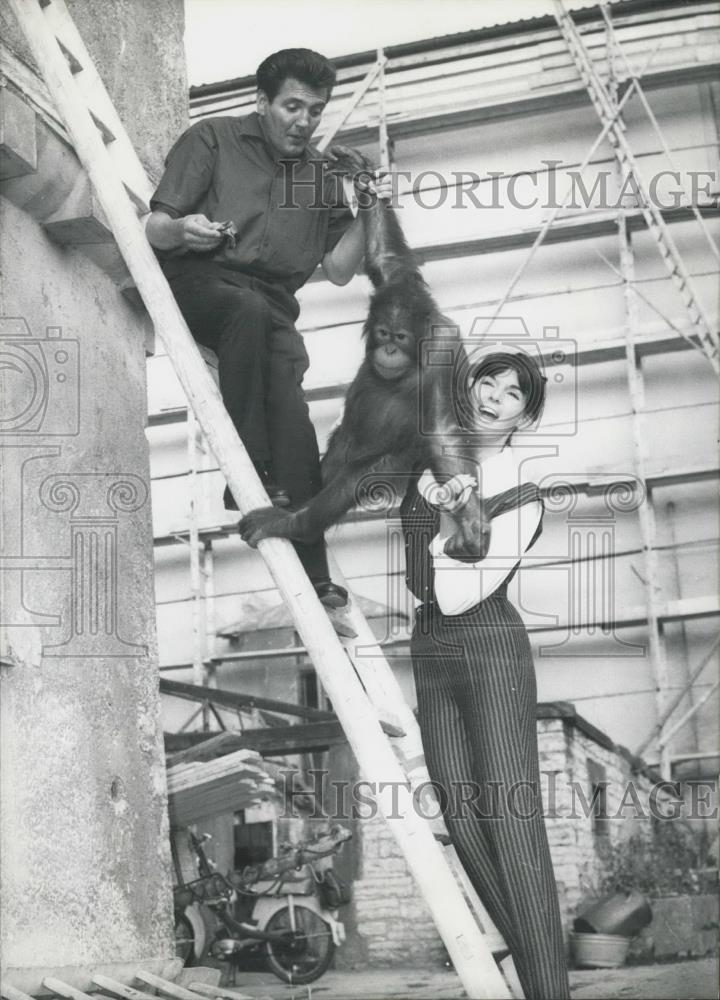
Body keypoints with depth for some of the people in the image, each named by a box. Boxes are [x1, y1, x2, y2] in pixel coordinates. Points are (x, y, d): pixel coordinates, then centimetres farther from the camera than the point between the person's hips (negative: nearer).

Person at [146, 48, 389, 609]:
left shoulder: (322, 175, 22)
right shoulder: (213, 141, 11)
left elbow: (339, 269, 15)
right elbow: (153, 230, 3)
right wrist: (181, 230, -20)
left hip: (272, 306, 3)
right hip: (200, 280, -2)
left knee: (290, 409, -25)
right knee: (249, 311, -39)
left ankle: (312, 578, -30)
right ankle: (248, 477, -36)